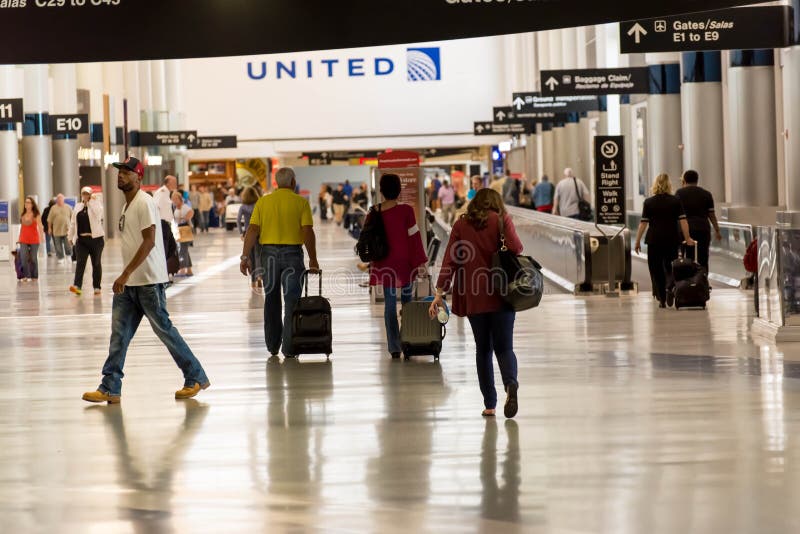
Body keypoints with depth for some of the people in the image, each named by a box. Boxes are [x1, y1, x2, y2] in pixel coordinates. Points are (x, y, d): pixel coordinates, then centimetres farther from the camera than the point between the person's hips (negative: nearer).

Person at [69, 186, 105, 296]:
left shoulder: (96, 204, 1)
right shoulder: (78, 207, 13)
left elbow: (98, 214, -23)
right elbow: (73, 223, 17)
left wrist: (91, 201, -16)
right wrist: (71, 237, 14)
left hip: (95, 238, -3)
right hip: (81, 239, 3)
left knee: (96, 263, 6)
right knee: (80, 262, -11)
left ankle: (97, 287, 14)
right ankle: (77, 286, -22)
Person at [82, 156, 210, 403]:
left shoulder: (144, 203, -14)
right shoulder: (127, 206, 15)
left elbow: (149, 242, -22)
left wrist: (126, 274, -25)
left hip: (148, 281, -9)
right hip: (128, 283, 9)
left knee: (164, 330, -1)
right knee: (119, 334, 4)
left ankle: (196, 378, 11)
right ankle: (110, 389, 5)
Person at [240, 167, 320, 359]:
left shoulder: (263, 202, 3)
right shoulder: (301, 202, -4)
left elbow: (253, 230, -3)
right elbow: (308, 233, -9)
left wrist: (245, 257, -1)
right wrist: (313, 260, -2)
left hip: (269, 253, 3)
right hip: (292, 253, -3)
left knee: (271, 300, 14)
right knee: (291, 300, 2)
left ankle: (272, 346, 20)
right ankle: (289, 348, -2)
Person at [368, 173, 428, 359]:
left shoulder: (375, 213, -1)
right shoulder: (406, 211, -11)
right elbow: (414, 237, -10)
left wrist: (372, 262, 20)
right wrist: (421, 262, -5)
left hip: (384, 265, 2)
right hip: (404, 262, -2)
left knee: (389, 304, 5)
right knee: (406, 301, 9)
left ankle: (394, 347, 4)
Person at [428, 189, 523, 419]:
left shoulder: (461, 225, 7)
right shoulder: (502, 220, 1)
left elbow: (450, 260, 1)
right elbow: (515, 248, -12)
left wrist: (440, 292, 0)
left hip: (474, 297, 1)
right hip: (502, 295, -1)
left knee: (483, 349, 12)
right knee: (504, 347, 2)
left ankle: (489, 404, 8)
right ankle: (511, 384, -28)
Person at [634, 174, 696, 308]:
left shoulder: (649, 202, -2)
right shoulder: (675, 201, 0)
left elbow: (643, 223, -4)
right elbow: (682, 221, -5)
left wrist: (637, 241, 1)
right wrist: (687, 238, 0)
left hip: (654, 240, -1)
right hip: (672, 240, 1)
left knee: (656, 269, 7)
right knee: (670, 267, 12)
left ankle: (661, 300, 6)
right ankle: (669, 287, -18)